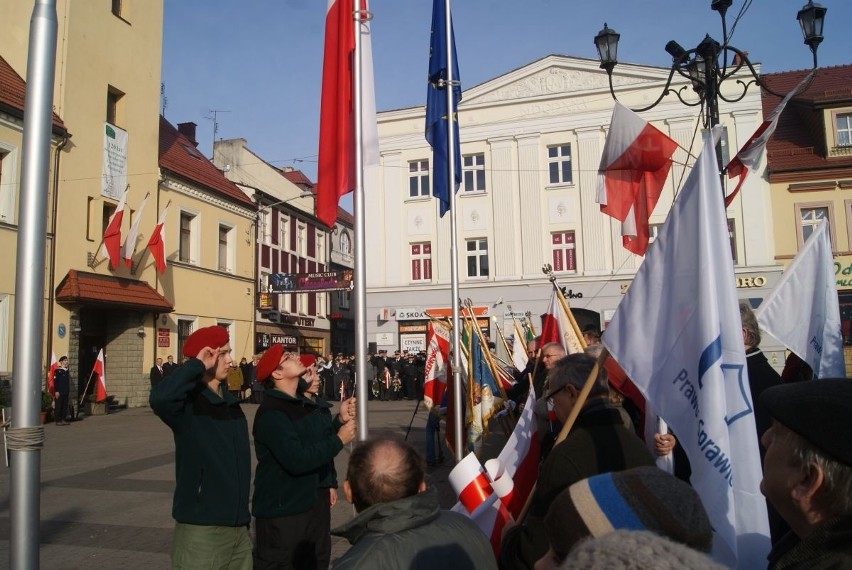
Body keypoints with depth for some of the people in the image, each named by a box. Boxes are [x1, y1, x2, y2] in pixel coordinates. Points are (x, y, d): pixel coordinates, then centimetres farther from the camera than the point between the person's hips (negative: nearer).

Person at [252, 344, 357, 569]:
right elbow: (297, 460, -31)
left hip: (314, 500, 9)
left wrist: (340, 421, -4)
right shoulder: (271, 413, -22)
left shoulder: (306, 403, 9)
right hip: (282, 509, -9)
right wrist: (339, 440, -22)